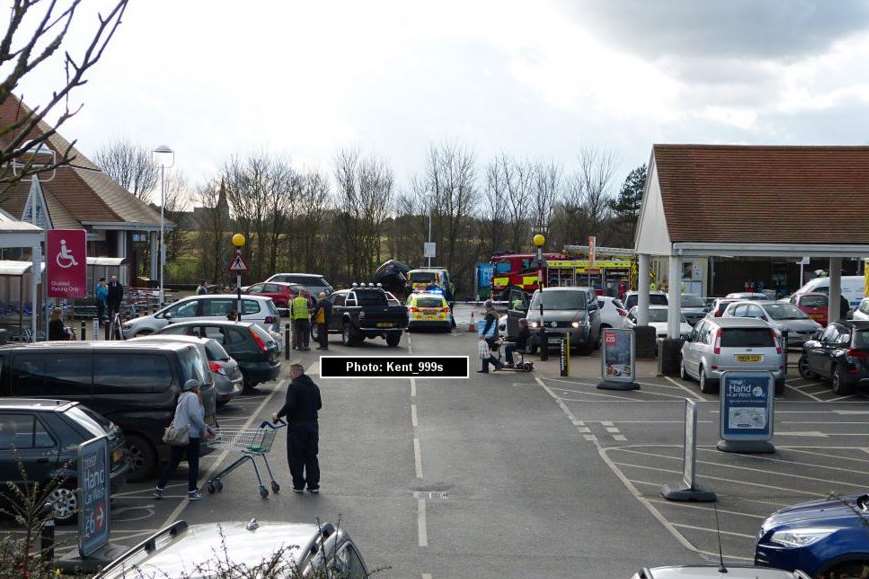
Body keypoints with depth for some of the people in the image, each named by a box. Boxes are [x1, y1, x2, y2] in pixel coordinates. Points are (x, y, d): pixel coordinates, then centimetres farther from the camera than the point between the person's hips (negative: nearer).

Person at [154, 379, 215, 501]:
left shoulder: (183, 398, 24)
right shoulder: (192, 397, -6)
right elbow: (194, 415, -19)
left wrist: (206, 427, 20)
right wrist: (203, 429, -11)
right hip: (191, 435, -8)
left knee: (172, 464, 12)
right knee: (193, 464, 3)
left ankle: (159, 489, 11)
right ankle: (192, 492, 5)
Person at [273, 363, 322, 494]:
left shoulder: (294, 386, -13)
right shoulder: (314, 387, 10)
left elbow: (289, 405, -22)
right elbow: (319, 405, 16)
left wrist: (278, 415, -9)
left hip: (297, 426, -6)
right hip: (312, 425, 6)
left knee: (296, 457, 4)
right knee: (311, 456, 12)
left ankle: (298, 485, 6)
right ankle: (314, 485, 13)